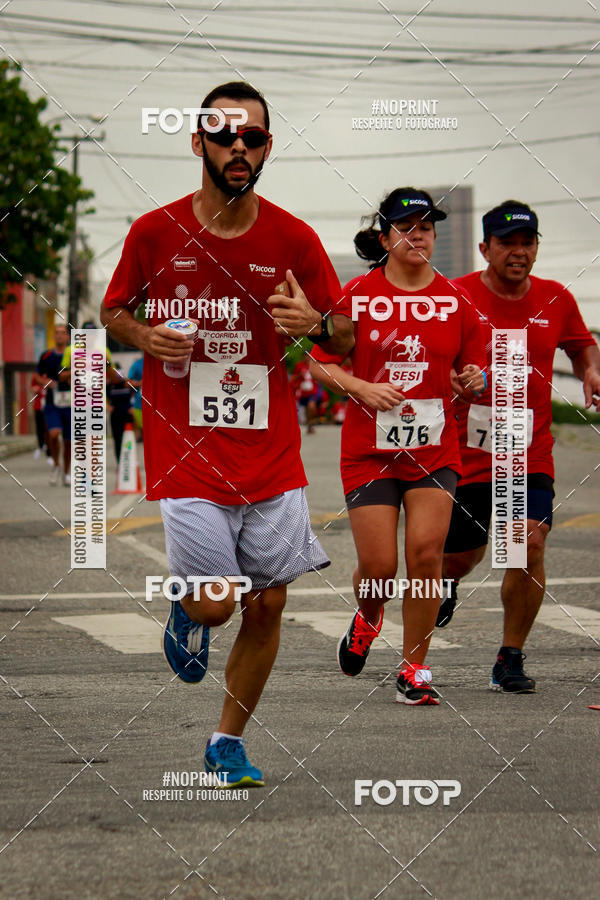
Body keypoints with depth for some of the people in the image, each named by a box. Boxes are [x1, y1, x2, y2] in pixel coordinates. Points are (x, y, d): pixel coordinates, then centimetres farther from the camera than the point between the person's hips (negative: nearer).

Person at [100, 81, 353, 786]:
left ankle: (227, 742, 23)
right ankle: (186, 613, 28)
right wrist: (145, 338, -10)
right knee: (216, 603, -10)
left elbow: (346, 339, 6)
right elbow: (113, 310, 12)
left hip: (271, 457, 2)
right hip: (186, 455, -2)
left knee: (267, 607, 4)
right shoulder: (155, 232, -3)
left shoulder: (294, 240, 0)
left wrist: (316, 323, -17)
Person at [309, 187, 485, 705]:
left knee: (426, 551, -13)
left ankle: (415, 670, 1)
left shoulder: (455, 300, 4)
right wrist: (361, 388, -15)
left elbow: (473, 367, 13)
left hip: (435, 449, 1)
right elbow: (320, 365, 2)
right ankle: (367, 620, 33)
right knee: (379, 565, -4)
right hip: (369, 448, -1)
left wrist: (474, 380, -10)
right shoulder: (357, 295, -2)